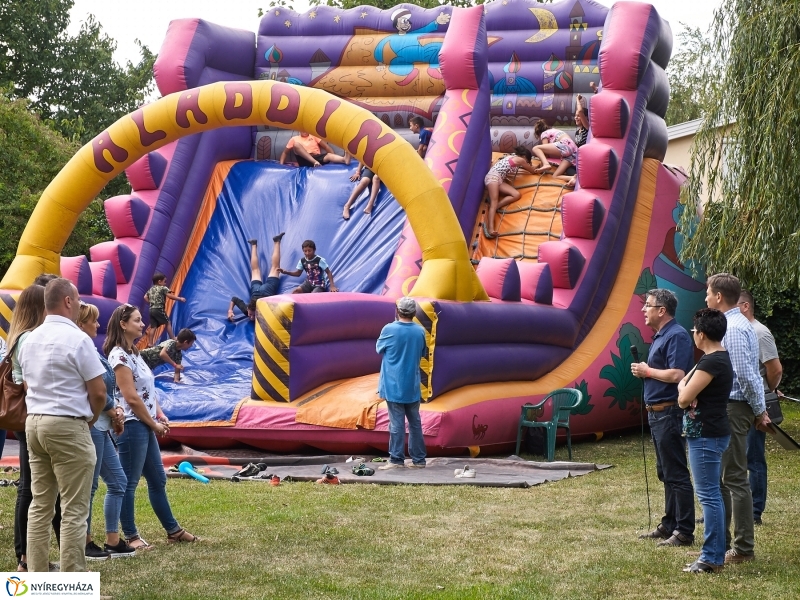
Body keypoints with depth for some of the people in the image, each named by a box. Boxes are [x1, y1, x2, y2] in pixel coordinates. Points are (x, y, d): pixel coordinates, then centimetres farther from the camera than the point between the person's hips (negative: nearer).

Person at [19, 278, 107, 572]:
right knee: (74, 511, -4)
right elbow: (98, 393, -13)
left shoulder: (30, 340, 10)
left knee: (39, 506, 10)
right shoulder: (77, 339, -13)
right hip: (67, 427, -8)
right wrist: (90, 418, 7)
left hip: (34, 423, 8)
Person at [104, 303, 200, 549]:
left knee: (158, 479, 16)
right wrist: (154, 424, -11)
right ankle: (131, 536, 5)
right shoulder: (119, 356, -15)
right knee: (130, 483, -1)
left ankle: (172, 529, 24)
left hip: (146, 427, 10)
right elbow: (131, 397, -18)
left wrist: (161, 416, 5)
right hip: (132, 426, -10)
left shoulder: (133, 353, 15)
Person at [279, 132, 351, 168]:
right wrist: (281, 164, 5)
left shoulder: (313, 136, 22)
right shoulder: (294, 139, 21)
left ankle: (344, 159, -65)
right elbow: (285, 152, 22)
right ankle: (315, 162, -37)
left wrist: (333, 156, -2)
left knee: (329, 155, -31)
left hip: (318, 157, 1)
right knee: (296, 144, -24)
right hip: (304, 160, -1)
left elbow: (325, 146, 12)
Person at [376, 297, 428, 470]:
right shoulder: (420, 331, 0)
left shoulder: (389, 329, -13)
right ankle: (418, 459, 15)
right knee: (415, 422, 10)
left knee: (397, 423, -2)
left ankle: (396, 460, 0)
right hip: (413, 386, 4)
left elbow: (379, 348, 4)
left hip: (394, 386, -4)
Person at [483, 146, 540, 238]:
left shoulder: (512, 157, 28)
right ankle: (490, 228, -46)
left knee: (517, 195, -7)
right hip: (493, 176, -9)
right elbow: (533, 171, 14)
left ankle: (492, 208, -19)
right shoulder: (520, 160, 2)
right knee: (494, 202, -27)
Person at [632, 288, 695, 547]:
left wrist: (647, 371, -13)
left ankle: (684, 532, -4)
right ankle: (669, 525, 24)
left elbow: (676, 375, -26)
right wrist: (643, 371, 3)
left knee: (676, 474, -7)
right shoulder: (660, 335, 16)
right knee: (665, 473, 16)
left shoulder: (676, 336, -16)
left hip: (669, 413, -11)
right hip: (657, 412, 11)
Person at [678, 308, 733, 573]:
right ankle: (715, 552, 22)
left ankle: (712, 558, -5)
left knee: (708, 494, -7)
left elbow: (684, 399, -19)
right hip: (710, 432, 11)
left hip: (705, 436, -11)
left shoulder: (711, 362, -19)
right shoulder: (721, 358, 13)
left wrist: (682, 384, -1)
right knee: (712, 494, 15)